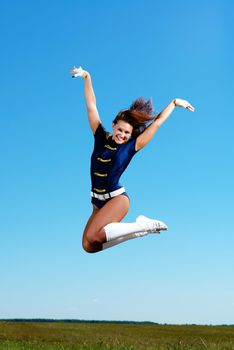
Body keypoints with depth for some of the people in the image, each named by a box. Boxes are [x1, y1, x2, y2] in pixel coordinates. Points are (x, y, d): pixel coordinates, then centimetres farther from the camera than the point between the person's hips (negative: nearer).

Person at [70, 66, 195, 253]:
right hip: (98, 201, 5)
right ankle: (138, 230, 8)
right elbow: (91, 106, 3)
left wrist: (175, 102, 4)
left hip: (117, 199, -5)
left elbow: (156, 123, 0)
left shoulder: (131, 146, -4)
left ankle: (142, 225, -10)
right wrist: (87, 78, 3)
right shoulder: (101, 137, 4)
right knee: (89, 247, -4)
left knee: (92, 236, -26)